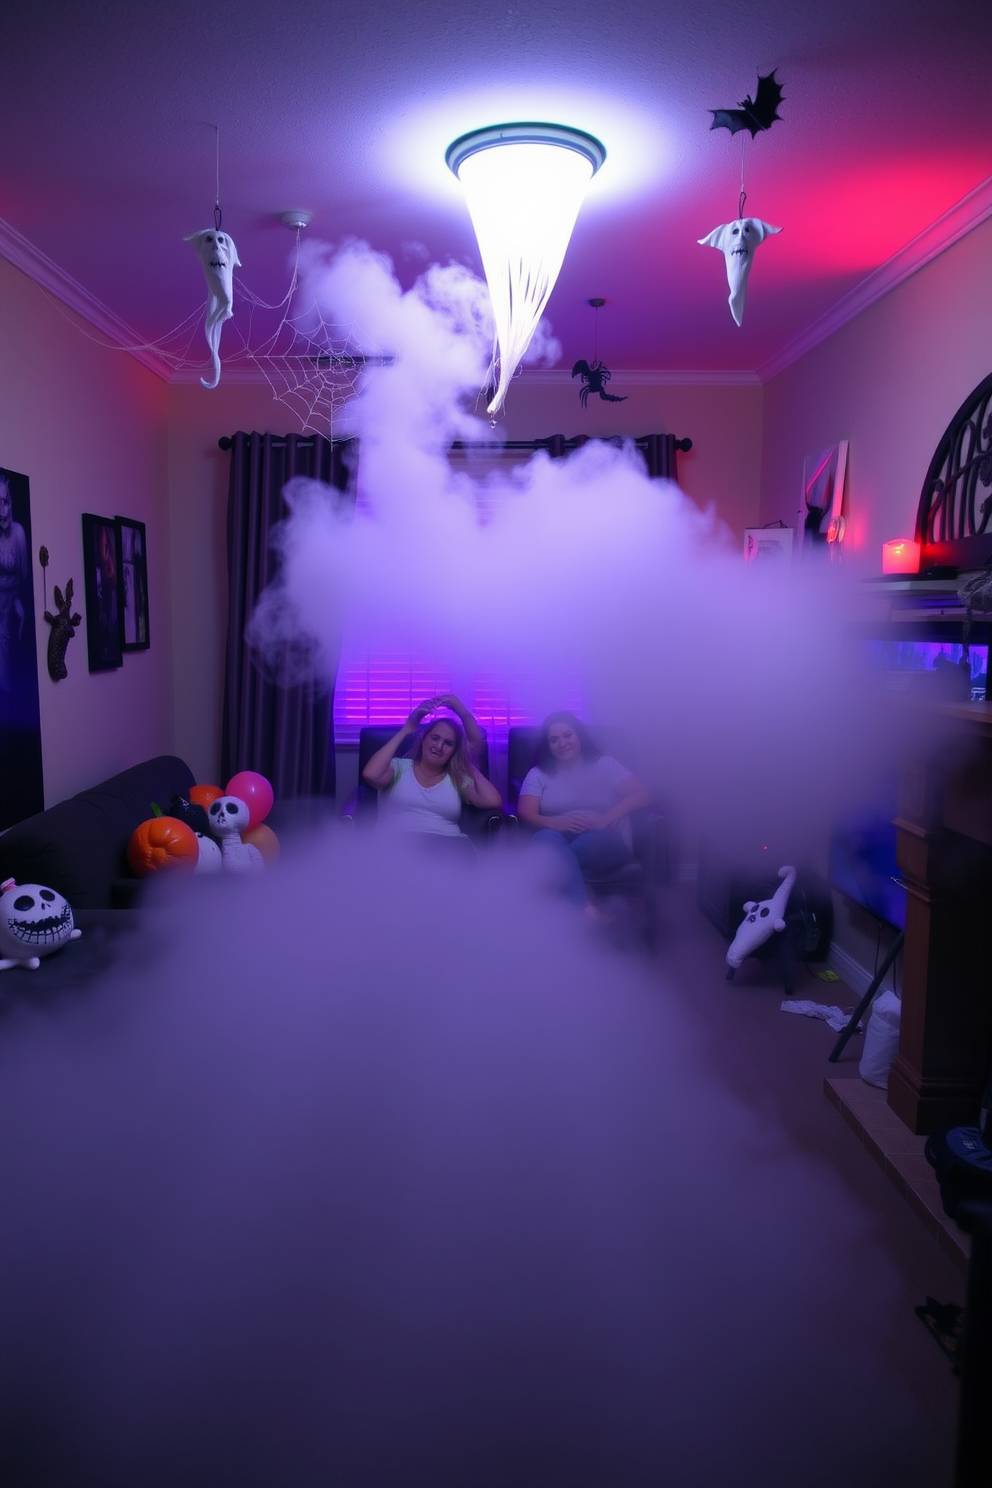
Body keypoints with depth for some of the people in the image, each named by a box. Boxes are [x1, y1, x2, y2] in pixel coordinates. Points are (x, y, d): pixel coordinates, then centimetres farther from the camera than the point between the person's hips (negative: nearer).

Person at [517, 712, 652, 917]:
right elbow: (525, 814, 1)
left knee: (598, 839, -39)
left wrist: (606, 818, -16)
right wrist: (555, 823, -22)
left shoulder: (603, 764, 13)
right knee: (546, 838, -39)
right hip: (558, 840, 0)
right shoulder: (538, 774, 16)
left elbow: (642, 794, 0)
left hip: (604, 843, 0)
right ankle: (587, 910, -57)